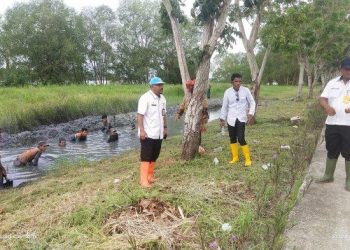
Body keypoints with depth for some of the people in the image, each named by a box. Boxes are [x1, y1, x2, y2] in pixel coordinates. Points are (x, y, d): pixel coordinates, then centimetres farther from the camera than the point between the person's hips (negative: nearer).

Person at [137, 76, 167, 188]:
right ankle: (144, 180, 2)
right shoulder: (145, 98, -14)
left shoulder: (162, 98, 11)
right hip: (148, 133, -8)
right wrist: (142, 130, -24)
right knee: (146, 157, -4)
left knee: (154, 156, 14)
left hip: (158, 134, 8)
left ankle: (150, 176, 27)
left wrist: (165, 127, 18)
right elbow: (140, 115, -19)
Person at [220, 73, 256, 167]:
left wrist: (250, 114, -10)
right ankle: (235, 157, 29)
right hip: (231, 119, 3)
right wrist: (222, 119, 8)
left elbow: (252, 103, 2)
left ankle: (248, 159, 8)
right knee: (232, 138, 10)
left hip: (241, 118, -2)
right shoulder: (227, 92, -2)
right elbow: (224, 106, 6)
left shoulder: (246, 90, -6)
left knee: (241, 139, -11)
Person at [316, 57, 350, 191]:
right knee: (332, 151, 15)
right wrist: (327, 107, -16)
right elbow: (322, 98, 6)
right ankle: (328, 175, 28)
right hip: (332, 123, 3)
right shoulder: (332, 83, 9)